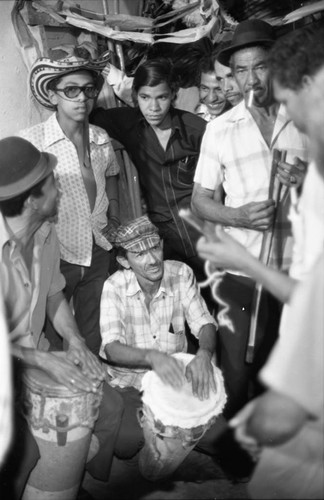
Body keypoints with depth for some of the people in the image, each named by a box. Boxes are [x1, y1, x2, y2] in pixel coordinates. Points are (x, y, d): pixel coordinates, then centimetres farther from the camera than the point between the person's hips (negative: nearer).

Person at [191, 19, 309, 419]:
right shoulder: (219, 129, 2)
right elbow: (200, 200, 4)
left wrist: (309, 179, -14)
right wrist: (238, 215, -16)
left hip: (299, 266, 1)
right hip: (241, 269, -1)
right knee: (236, 373, 6)